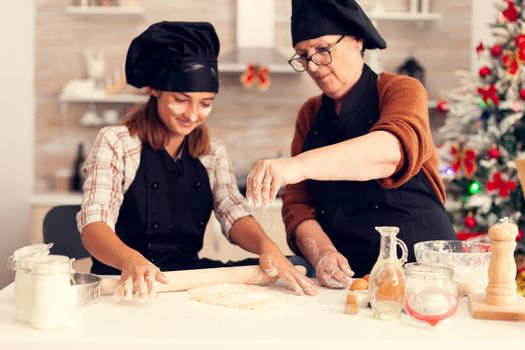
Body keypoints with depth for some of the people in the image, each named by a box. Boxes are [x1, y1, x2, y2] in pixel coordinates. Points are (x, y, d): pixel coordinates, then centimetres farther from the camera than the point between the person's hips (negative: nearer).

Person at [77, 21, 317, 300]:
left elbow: (235, 216, -1)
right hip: (127, 284, -3)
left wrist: (266, 245, -25)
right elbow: (94, 225, -16)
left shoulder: (213, 153, 12)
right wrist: (131, 260, -39)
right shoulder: (115, 143, -5)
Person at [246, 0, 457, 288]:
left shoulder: (402, 91, -2)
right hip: (343, 278, 4)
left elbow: (395, 149, -25)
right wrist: (321, 254, -13)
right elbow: (298, 205, 8)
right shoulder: (309, 115, 13)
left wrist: (298, 165, -39)